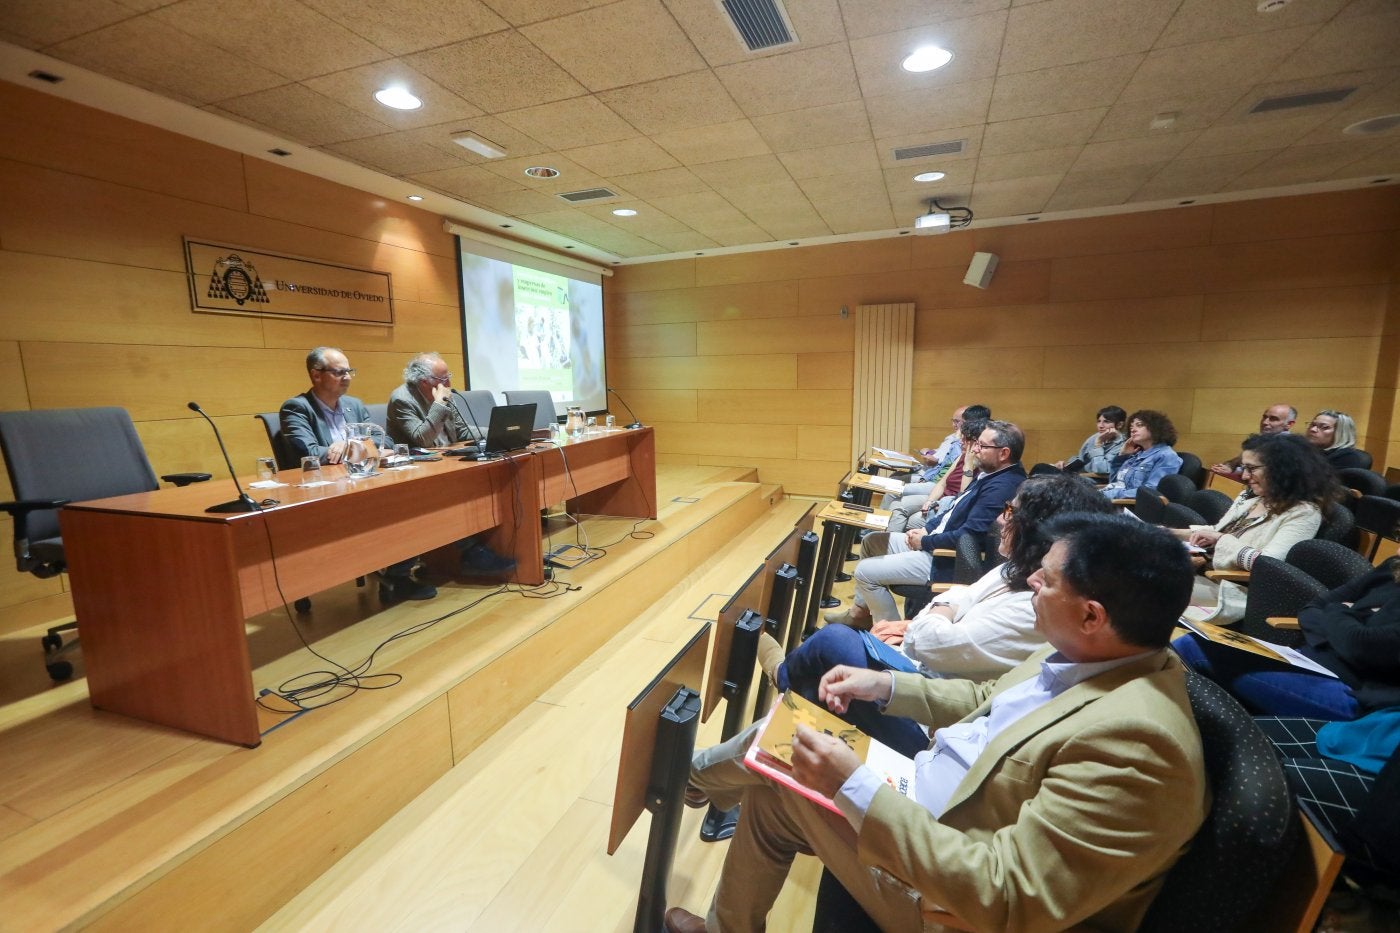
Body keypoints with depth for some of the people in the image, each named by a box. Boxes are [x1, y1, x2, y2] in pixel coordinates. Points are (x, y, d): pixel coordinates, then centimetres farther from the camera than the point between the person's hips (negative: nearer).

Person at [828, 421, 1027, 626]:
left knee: (865, 571, -10)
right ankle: (860, 611, 23)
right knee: (871, 541, 15)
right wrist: (927, 530, 4)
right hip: (935, 541, 11)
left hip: (947, 560, -11)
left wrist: (924, 542, -14)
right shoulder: (990, 475, 7)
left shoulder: (1002, 486, -25)